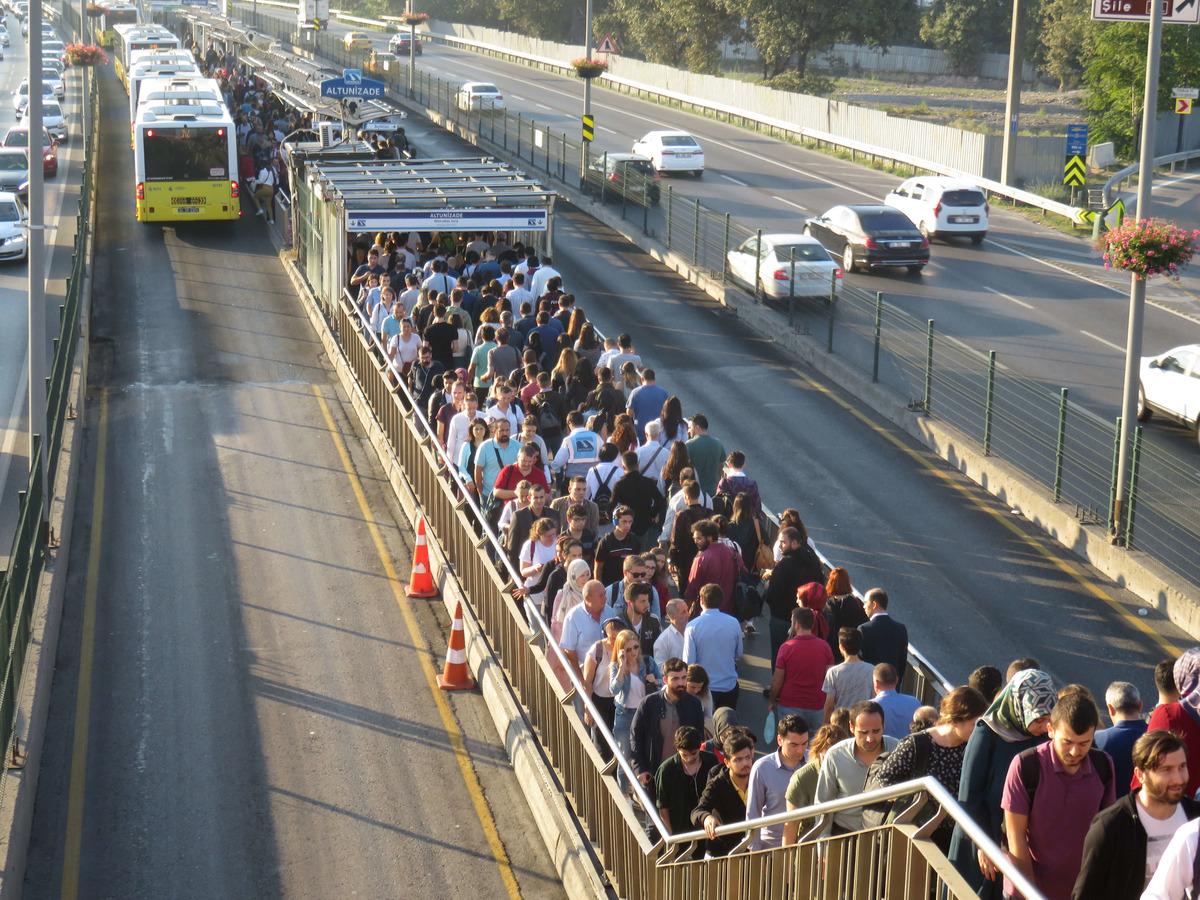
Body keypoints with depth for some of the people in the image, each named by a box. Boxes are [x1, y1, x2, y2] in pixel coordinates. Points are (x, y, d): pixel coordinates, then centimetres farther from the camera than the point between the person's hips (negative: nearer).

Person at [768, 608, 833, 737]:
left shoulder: (786, 647, -11)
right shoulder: (824, 647, -3)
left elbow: (778, 680, -7)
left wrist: (771, 701, 8)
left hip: (790, 706, -2)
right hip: (817, 707, 2)